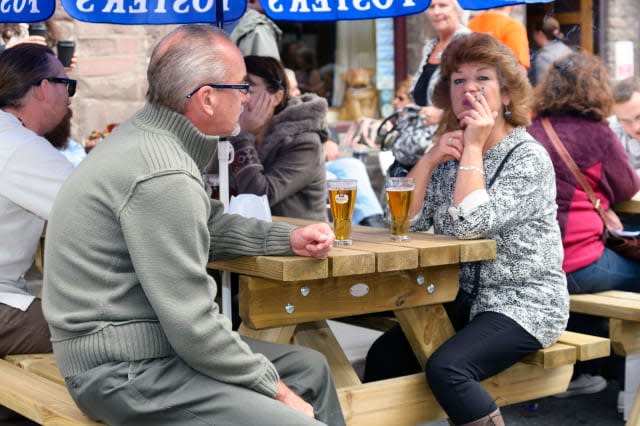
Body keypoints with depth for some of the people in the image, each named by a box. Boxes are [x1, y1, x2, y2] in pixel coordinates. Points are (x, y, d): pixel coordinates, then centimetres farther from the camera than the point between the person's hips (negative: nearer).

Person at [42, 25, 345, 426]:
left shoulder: (147, 137, 6)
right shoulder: (162, 175, -24)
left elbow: (209, 226, 24)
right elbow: (193, 329, -23)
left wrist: (290, 238, 12)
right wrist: (276, 390, -12)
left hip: (153, 342, 10)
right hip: (127, 370, -10)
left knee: (310, 368, 16)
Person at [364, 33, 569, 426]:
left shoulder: (529, 157, -12)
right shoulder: (450, 153, 7)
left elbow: (470, 224, -26)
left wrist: (473, 147, -19)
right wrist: (430, 159, -10)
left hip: (523, 303, -7)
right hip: (463, 298, 7)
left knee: (447, 368, -29)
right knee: (384, 357, -7)